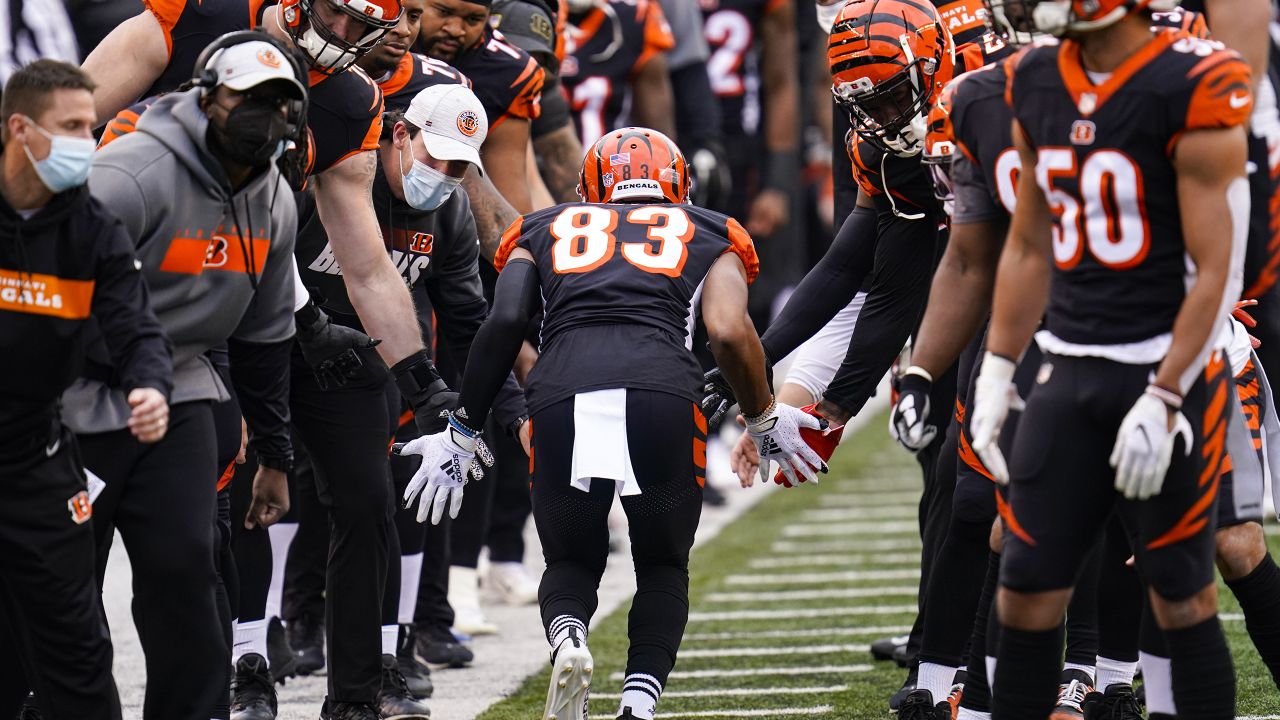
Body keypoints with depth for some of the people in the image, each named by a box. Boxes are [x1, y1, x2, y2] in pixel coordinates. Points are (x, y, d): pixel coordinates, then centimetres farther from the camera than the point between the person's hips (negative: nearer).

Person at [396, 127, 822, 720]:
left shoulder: (545, 231, 29)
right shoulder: (709, 237, 27)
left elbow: (504, 322, 12)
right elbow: (730, 332, 9)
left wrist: (462, 434, 17)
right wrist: (766, 422, 24)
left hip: (562, 402, 1)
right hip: (662, 396, -1)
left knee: (571, 562, 22)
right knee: (663, 567, 22)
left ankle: (567, 640, -12)